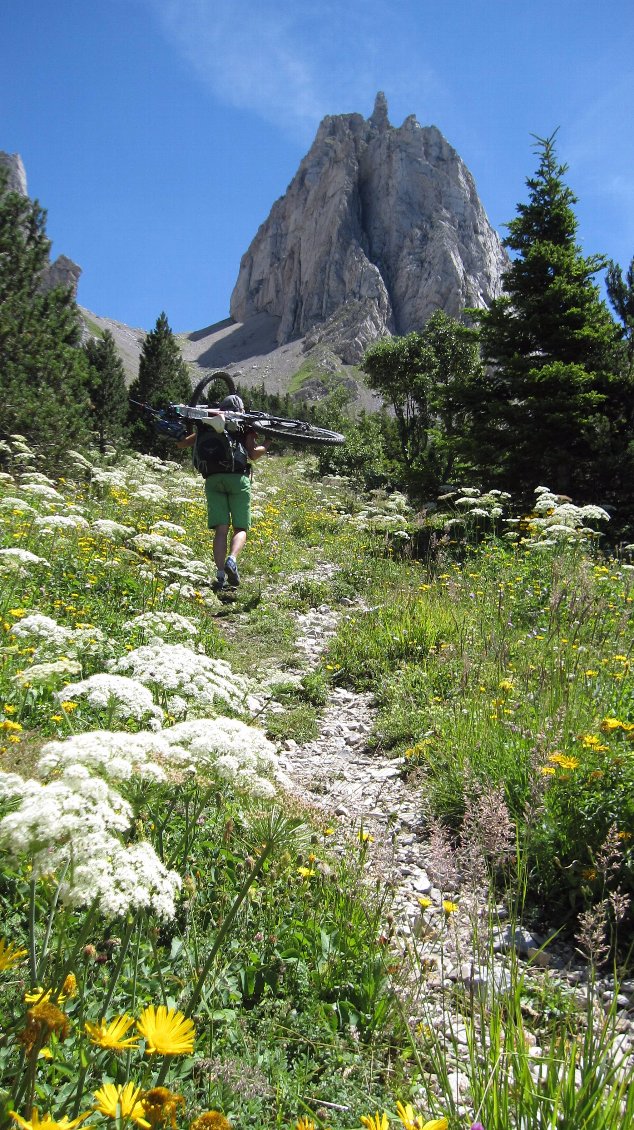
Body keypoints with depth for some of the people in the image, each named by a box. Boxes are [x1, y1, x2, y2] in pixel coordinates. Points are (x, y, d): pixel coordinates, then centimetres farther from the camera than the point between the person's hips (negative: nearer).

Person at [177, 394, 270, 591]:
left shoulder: (208, 427, 19)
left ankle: (220, 574, -13)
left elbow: (181, 444, 22)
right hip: (238, 478, -2)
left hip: (213, 479, 2)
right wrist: (268, 444, 13)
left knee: (221, 529, 0)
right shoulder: (246, 427, 14)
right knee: (240, 528, 3)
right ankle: (232, 560, -25)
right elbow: (253, 455, -1)